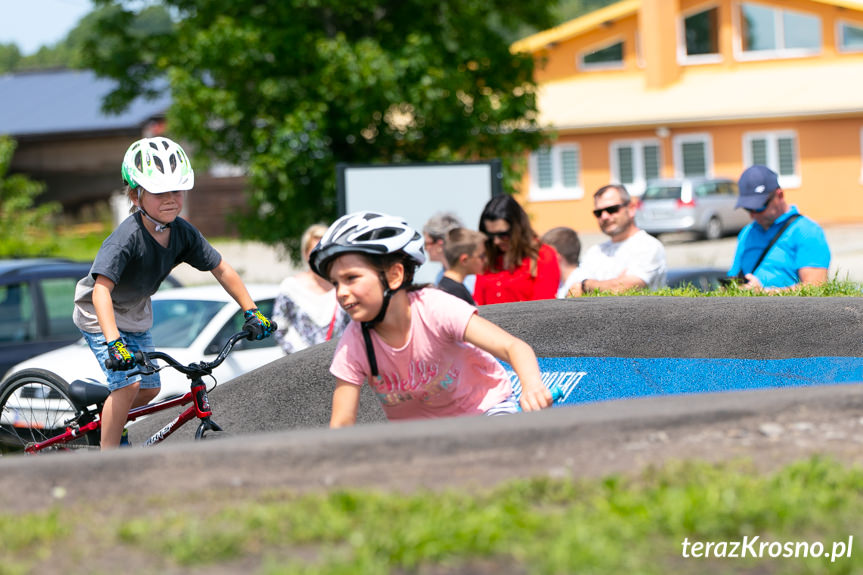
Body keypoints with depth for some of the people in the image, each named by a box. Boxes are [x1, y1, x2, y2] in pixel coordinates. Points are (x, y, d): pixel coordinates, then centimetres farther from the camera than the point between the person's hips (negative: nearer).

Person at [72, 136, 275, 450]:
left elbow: (221, 269, -4)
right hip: (100, 316, -7)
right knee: (127, 383, -19)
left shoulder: (183, 233, -16)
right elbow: (102, 289, -43)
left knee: (149, 389, 10)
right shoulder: (127, 237, -35)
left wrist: (251, 312, -8)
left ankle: (105, 419, 36)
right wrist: (113, 342, -54)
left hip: (136, 315, 7)